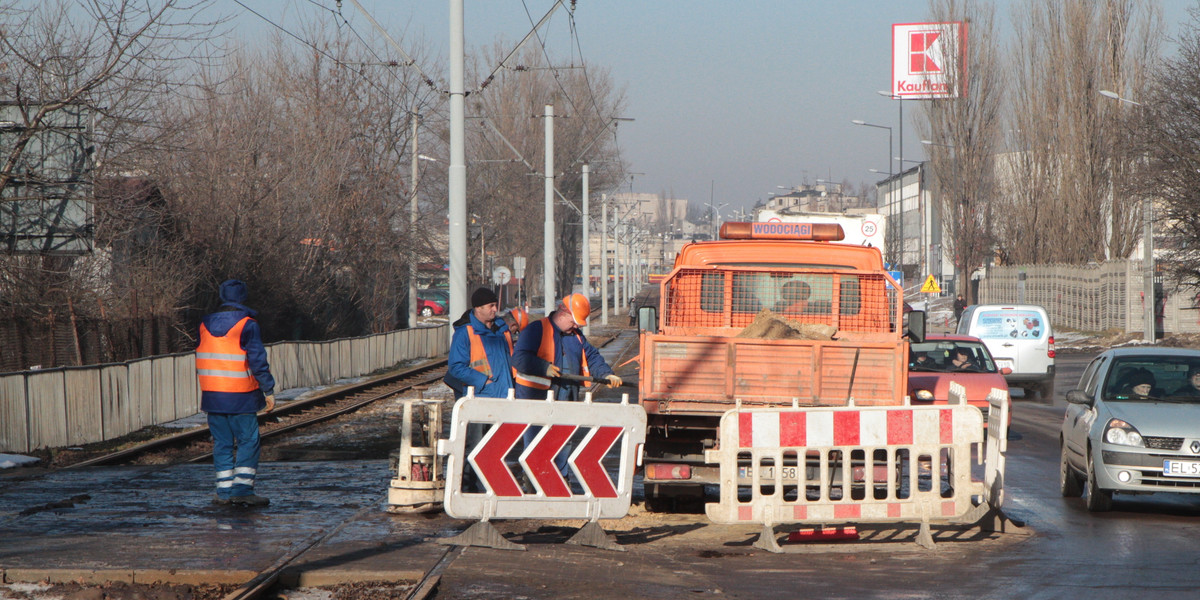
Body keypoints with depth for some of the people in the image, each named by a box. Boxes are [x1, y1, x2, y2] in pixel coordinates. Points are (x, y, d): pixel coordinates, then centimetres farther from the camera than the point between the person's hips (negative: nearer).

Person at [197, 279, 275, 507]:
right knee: (248, 441, 0)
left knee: (222, 443, 10)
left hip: (212, 395, 5)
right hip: (241, 398, -5)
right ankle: (243, 488, -9)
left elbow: (200, 361, 15)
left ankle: (224, 491, 8)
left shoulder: (205, 325, 9)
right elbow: (258, 361, -10)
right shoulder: (247, 325, -8)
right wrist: (269, 391, -6)